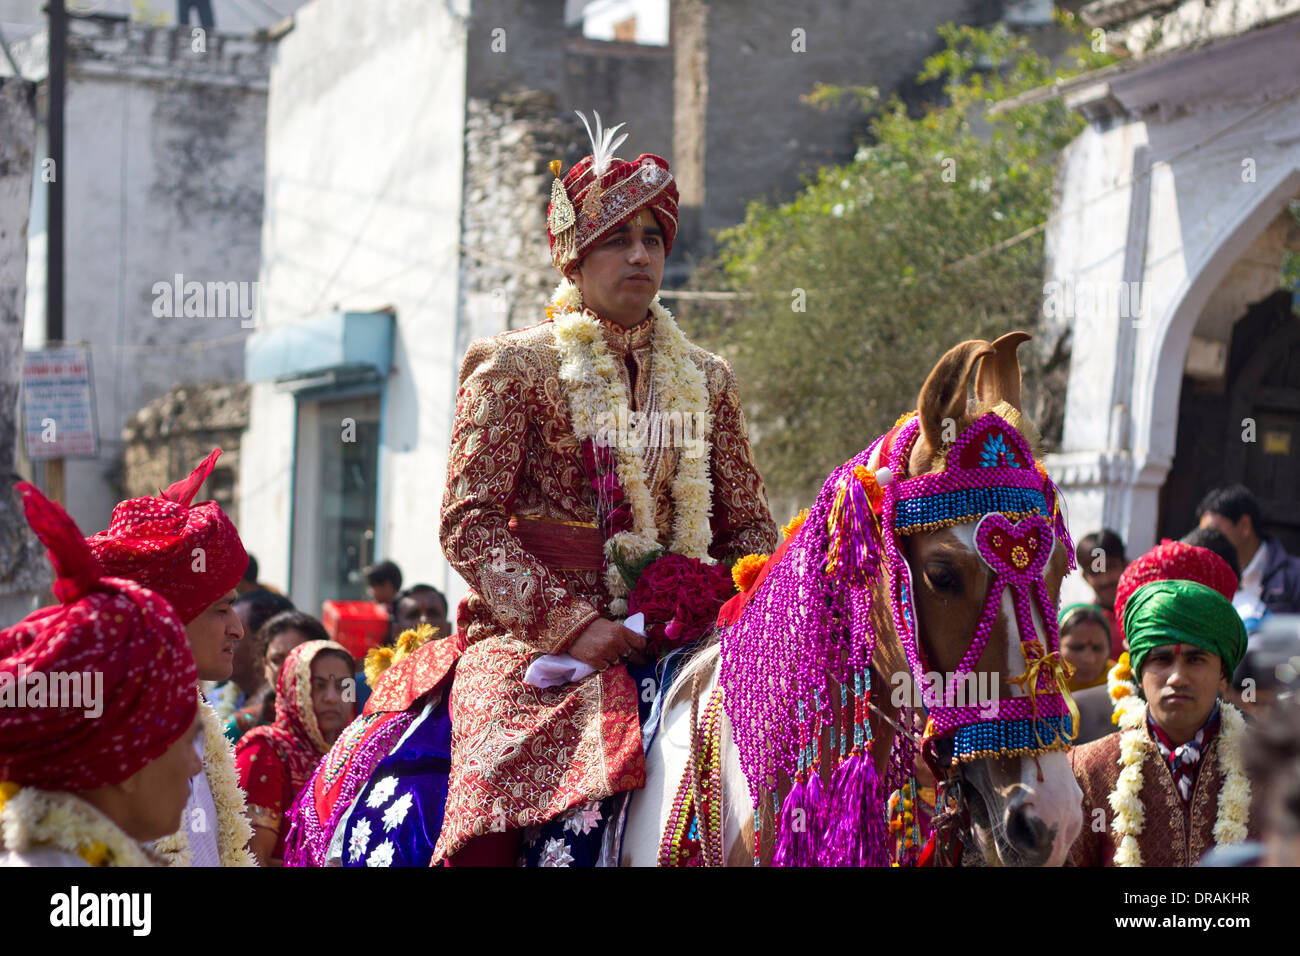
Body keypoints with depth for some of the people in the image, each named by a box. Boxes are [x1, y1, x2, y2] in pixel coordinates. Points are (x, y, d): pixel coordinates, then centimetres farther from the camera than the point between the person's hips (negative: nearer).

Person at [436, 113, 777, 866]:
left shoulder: (706, 379, 17)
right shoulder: (514, 368, 4)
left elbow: (748, 524, 18)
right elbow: (470, 525, -5)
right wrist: (571, 623, -15)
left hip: (676, 639, 4)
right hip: (541, 646, -4)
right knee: (574, 824, -28)